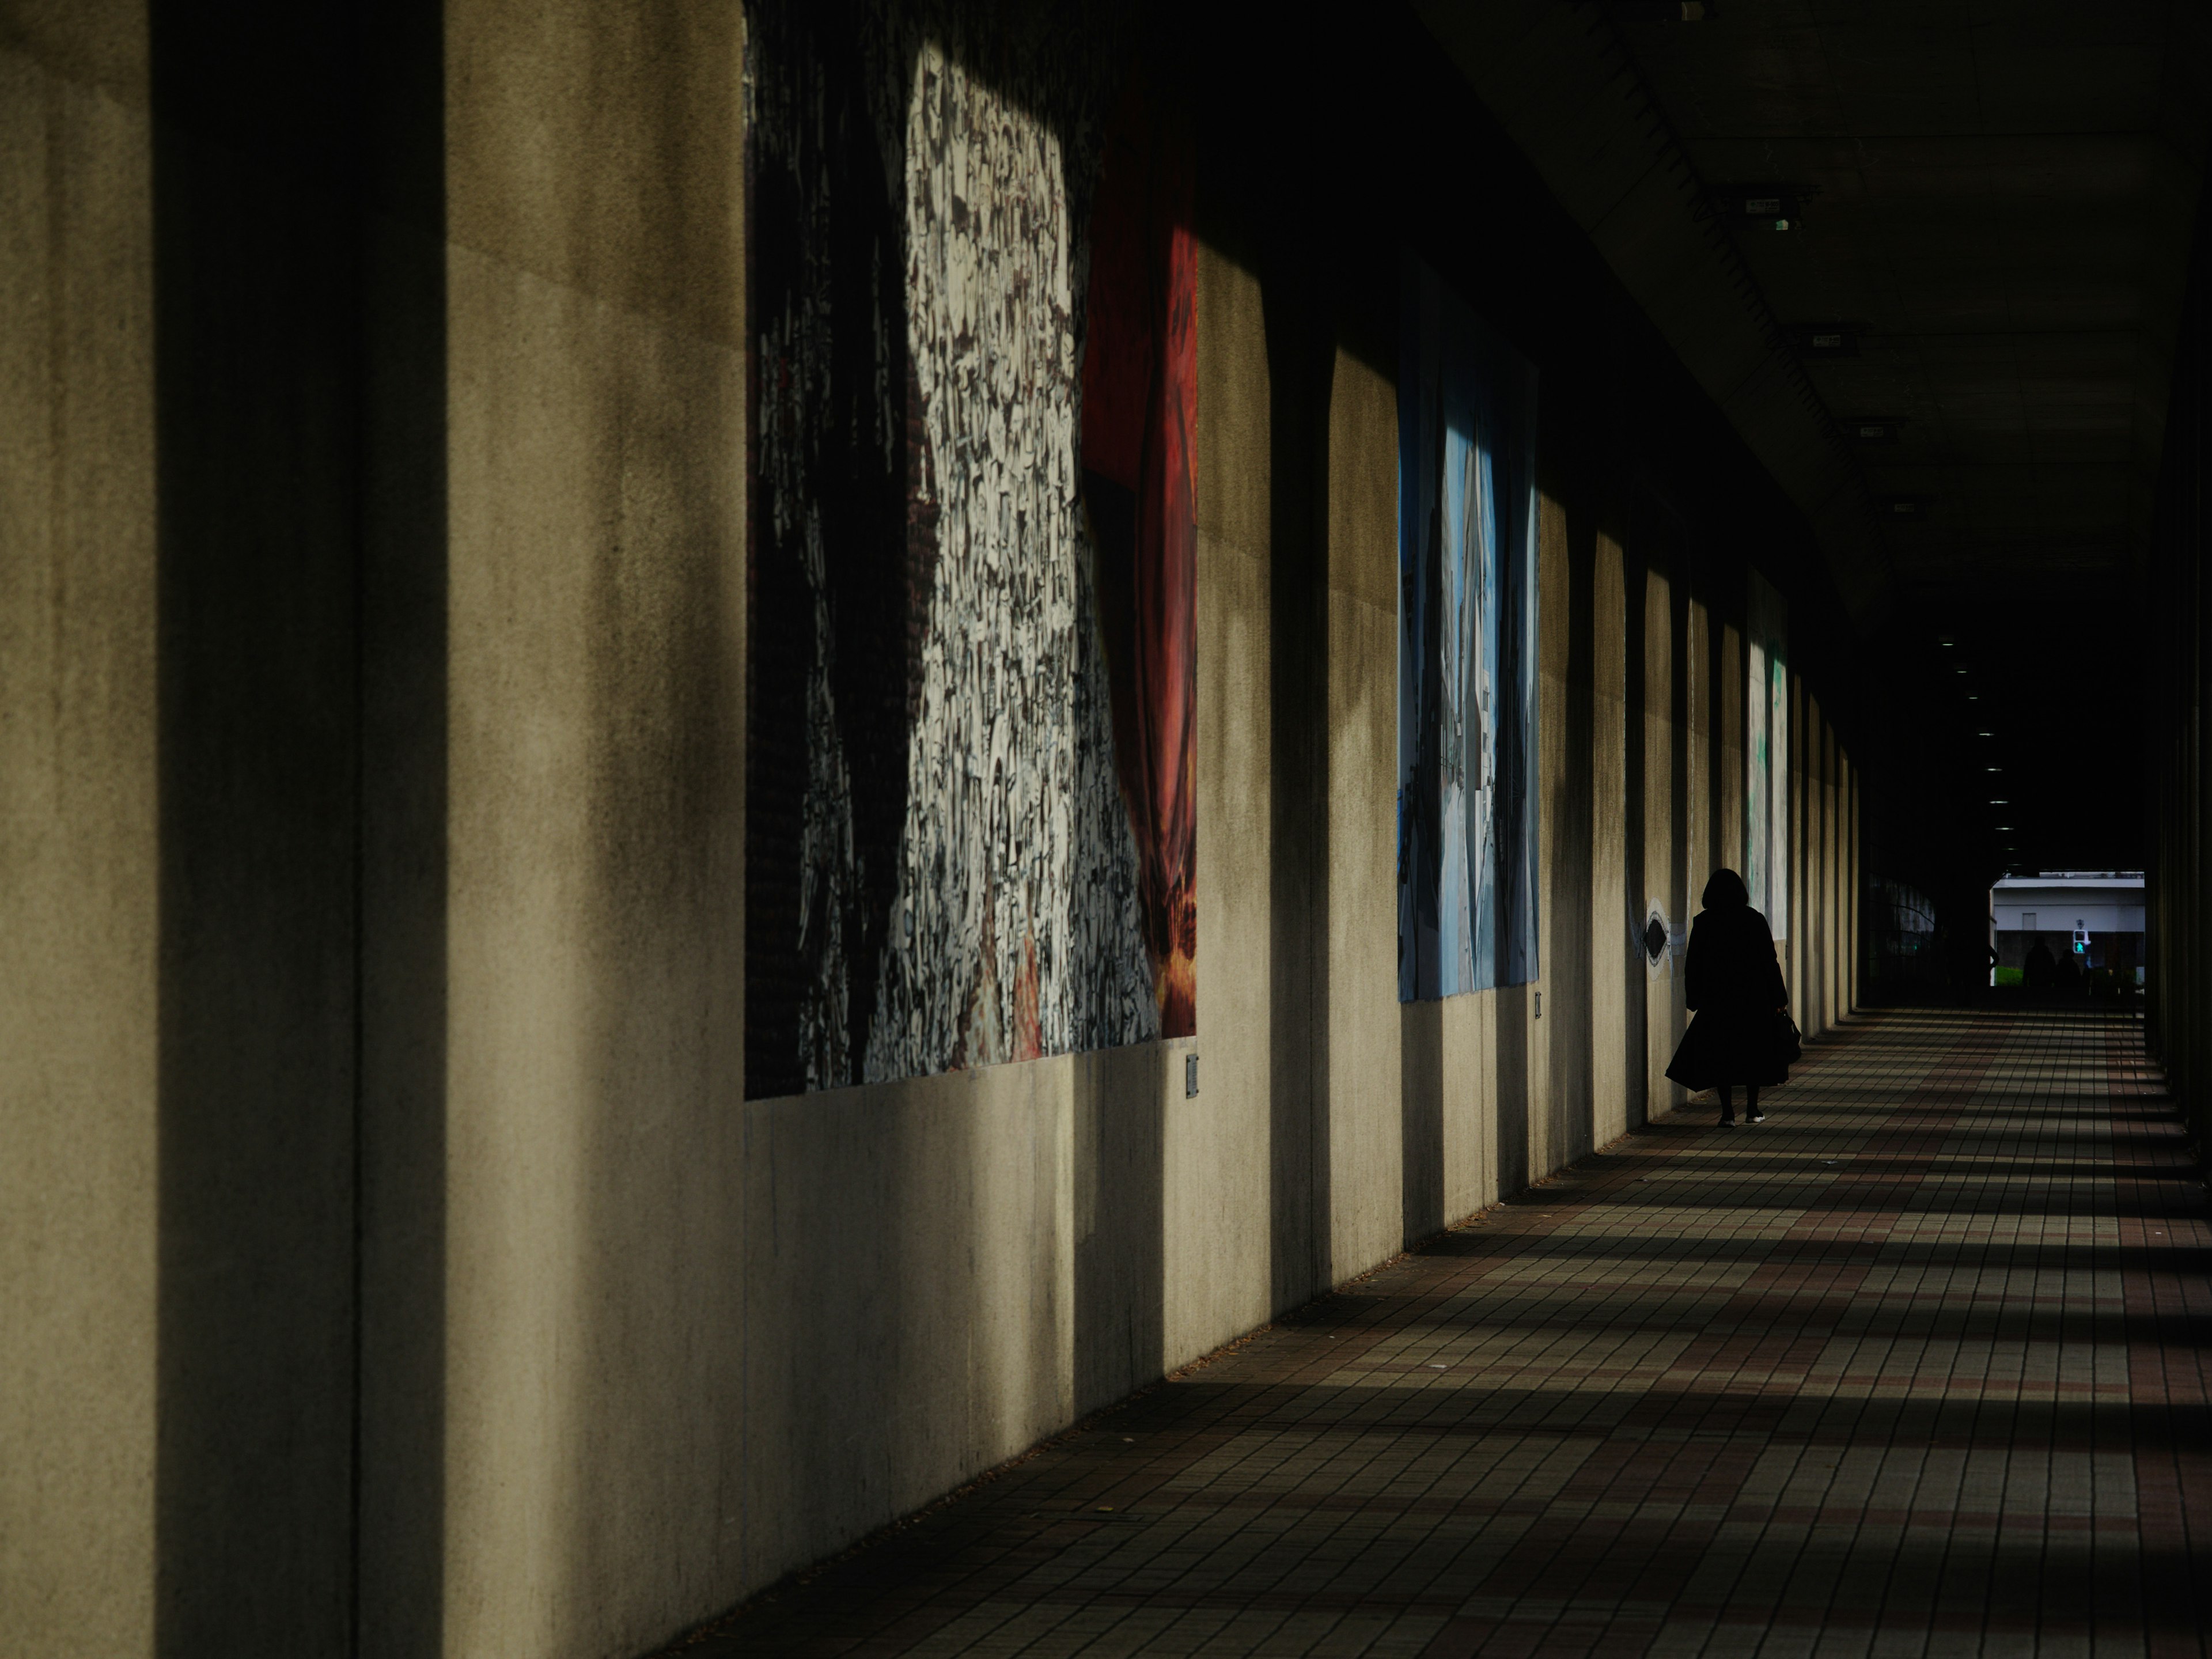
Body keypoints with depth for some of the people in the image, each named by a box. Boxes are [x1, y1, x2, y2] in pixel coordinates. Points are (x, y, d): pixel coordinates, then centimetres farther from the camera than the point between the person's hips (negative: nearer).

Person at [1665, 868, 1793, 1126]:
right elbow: (1769, 961, -2)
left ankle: (1728, 1112, -2)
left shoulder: (1703, 923, -3)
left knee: (1720, 1054, 4)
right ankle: (1752, 1110, 14)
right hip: (1753, 998, 0)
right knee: (1754, 1053, 12)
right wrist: (1778, 998, 5)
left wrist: (1695, 999, 9)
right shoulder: (1754, 920, -3)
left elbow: (1694, 964, 0)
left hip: (1715, 998, 0)